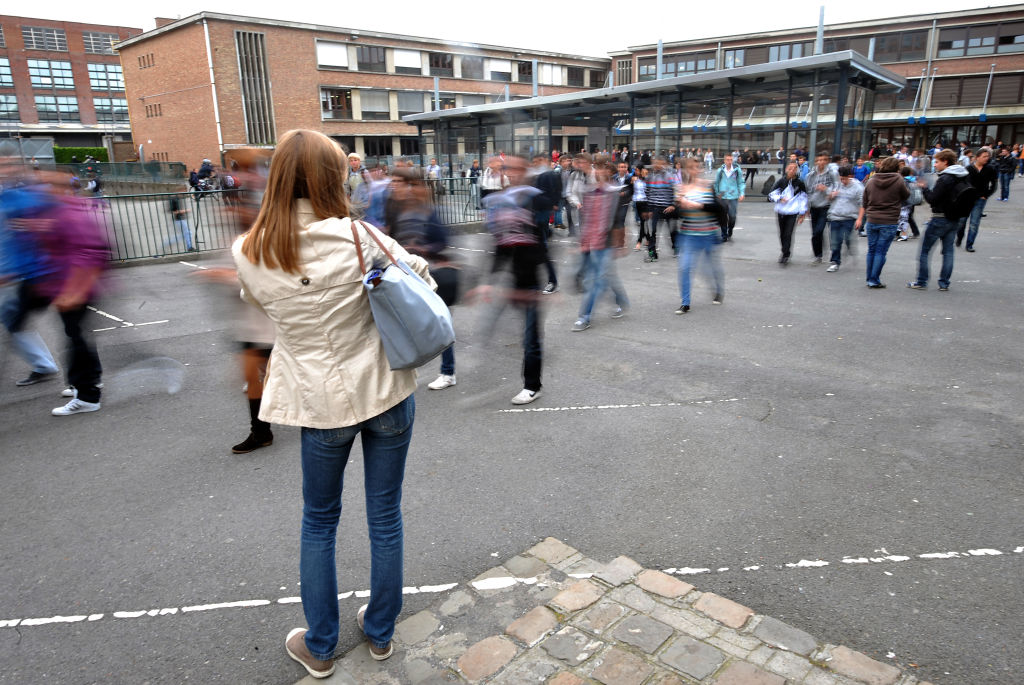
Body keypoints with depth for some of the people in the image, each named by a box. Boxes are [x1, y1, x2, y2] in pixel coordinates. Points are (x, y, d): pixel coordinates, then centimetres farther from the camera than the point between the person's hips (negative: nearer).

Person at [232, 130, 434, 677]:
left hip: (321, 401, 1)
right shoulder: (357, 236, -14)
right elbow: (421, 276, -2)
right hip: (387, 391, -1)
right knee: (385, 517, 16)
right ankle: (381, 632, 35)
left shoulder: (249, 253, -8)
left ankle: (319, 646, 35)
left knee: (319, 523, 21)